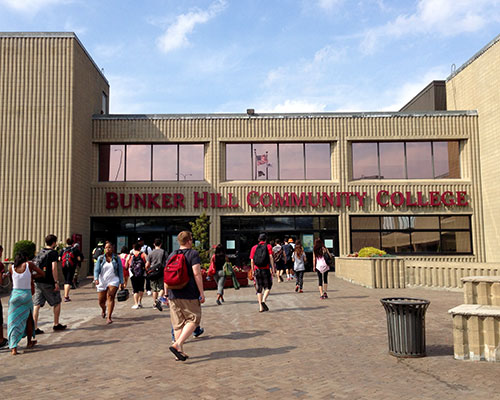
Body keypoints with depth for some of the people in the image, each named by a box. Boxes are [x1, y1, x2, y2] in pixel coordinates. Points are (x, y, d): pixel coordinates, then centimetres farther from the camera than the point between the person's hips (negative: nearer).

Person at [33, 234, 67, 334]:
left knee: (36, 305, 4)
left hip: (37, 282, 6)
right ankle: (56, 324, 19)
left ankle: (35, 328, 2)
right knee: (57, 303, 11)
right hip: (48, 282, -6)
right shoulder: (53, 253, -9)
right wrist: (56, 282, -16)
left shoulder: (40, 252, 12)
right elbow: (54, 268, -17)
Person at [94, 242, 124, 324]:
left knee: (110, 297, -18)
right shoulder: (100, 258, 3)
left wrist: (121, 282, 3)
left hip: (113, 280, -1)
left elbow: (120, 271, 7)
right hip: (102, 281, 1)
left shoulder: (116, 258, 4)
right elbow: (96, 270, -2)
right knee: (101, 300, 7)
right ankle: (103, 309, 43)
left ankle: (109, 317, -16)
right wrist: (96, 279, -19)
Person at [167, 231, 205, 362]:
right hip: (189, 294, -6)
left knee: (178, 323, 11)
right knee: (193, 319, 4)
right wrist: (201, 293, -11)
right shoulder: (193, 254, -6)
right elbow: (196, 273, -14)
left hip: (174, 295, 6)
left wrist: (168, 293, 23)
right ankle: (177, 344, -12)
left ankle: (180, 351, 13)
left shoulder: (171, 255, 11)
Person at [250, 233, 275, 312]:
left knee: (259, 289, 9)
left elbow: (252, 261, 5)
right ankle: (263, 301, -13)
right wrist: (273, 269, -8)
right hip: (266, 270, -2)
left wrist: (253, 271, 11)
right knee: (267, 287, 9)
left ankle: (260, 307, 4)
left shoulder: (254, 248, 8)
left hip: (257, 270, 3)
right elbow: (271, 258, -7)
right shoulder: (268, 246, 2)